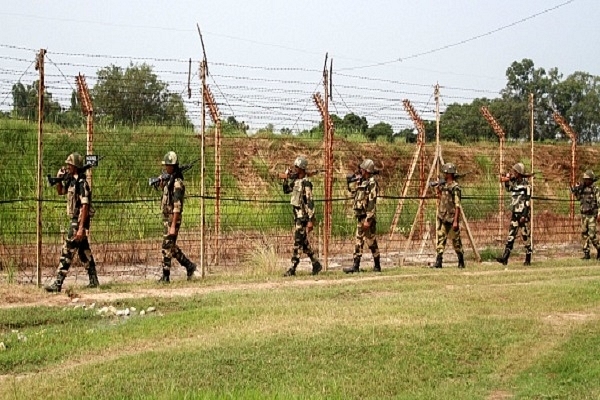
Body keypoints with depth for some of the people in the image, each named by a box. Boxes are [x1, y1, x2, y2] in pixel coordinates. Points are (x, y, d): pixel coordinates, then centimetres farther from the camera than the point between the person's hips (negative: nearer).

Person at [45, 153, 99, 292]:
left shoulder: (81, 183, -19)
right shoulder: (71, 180, 9)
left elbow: (85, 206, -23)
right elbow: (60, 192, 26)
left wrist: (81, 228, -27)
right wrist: (59, 180, 6)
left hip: (80, 220, -10)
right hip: (75, 219, 10)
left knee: (67, 251, -10)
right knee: (84, 250, 16)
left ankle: (58, 284, -10)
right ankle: (93, 280, 24)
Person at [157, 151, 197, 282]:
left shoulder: (177, 183, -18)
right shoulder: (168, 179, 10)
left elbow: (177, 206, -22)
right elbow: (164, 192, 29)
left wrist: (173, 226, -26)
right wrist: (161, 182, 7)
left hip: (172, 218, -9)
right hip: (166, 217, 9)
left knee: (167, 247, -6)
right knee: (172, 246, 16)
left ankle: (165, 276, -1)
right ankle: (189, 266, 25)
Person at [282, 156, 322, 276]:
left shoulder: (306, 183, -17)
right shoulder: (296, 181, 10)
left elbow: (310, 203, -20)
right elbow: (286, 190, 26)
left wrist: (311, 220, -23)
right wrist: (287, 178, 9)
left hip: (303, 217, -9)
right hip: (297, 216, 9)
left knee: (297, 243, -7)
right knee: (304, 243, 15)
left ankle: (292, 269, -6)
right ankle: (316, 264, 24)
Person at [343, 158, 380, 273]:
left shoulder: (372, 183, -14)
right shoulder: (361, 181, 14)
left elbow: (372, 203, -20)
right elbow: (352, 191, 31)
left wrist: (368, 219, -24)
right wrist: (352, 180, 16)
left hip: (367, 216, -9)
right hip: (360, 216, 9)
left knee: (370, 241, -4)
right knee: (358, 240, 8)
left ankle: (377, 265, 3)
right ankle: (356, 265, 10)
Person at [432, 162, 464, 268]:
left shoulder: (455, 187, -14)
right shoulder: (444, 185, 11)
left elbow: (457, 205, -17)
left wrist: (455, 221, -21)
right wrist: (437, 190, 9)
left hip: (451, 218, -7)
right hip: (442, 217, 8)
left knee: (456, 240, 4)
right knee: (441, 239, 0)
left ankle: (461, 262, 17)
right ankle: (438, 262, -3)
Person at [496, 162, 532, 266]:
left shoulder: (526, 185, -10)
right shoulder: (514, 183, 10)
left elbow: (527, 201, -14)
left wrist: (524, 215, -20)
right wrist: (506, 181, 8)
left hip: (523, 213, -7)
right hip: (514, 213, 7)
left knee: (525, 235, 1)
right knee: (511, 235, -1)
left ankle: (528, 259, 10)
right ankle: (505, 257, -7)